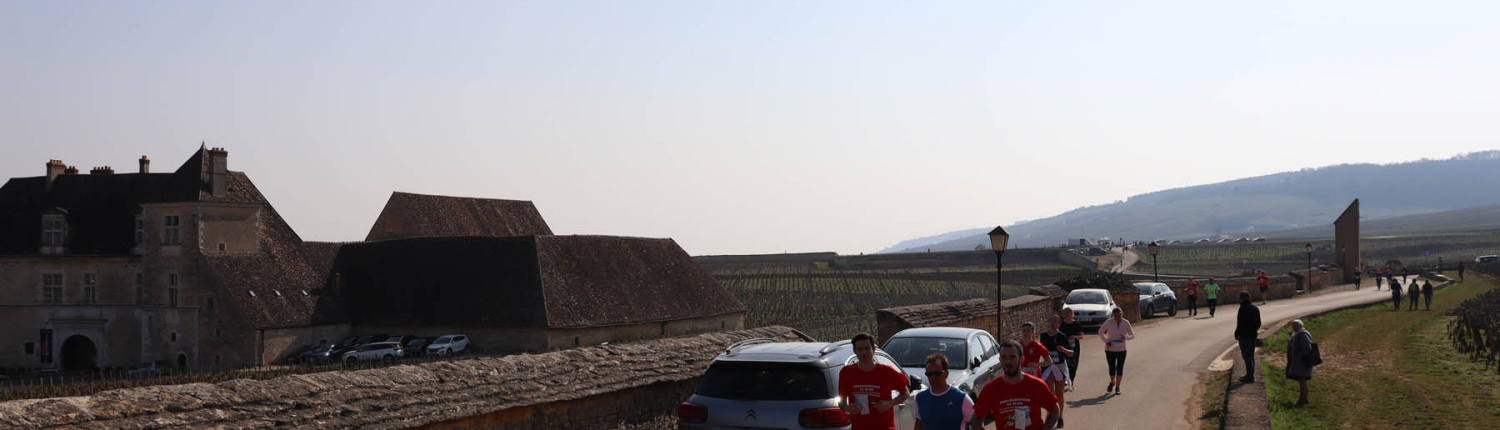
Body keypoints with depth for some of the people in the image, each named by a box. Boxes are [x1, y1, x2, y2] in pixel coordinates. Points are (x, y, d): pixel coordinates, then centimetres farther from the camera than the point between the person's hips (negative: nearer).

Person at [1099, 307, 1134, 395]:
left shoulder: (1126, 323, -9)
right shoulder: (1109, 322, -13)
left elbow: (1132, 335, -4)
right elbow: (1101, 331, -1)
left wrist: (1126, 337, -26)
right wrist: (1106, 341, -14)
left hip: (1121, 350, 1)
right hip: (1110, 350, -1)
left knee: (1120, 369, 3)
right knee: (1112, 369, -1)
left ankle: (1117, 387, 22)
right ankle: (1112, 382, 31)